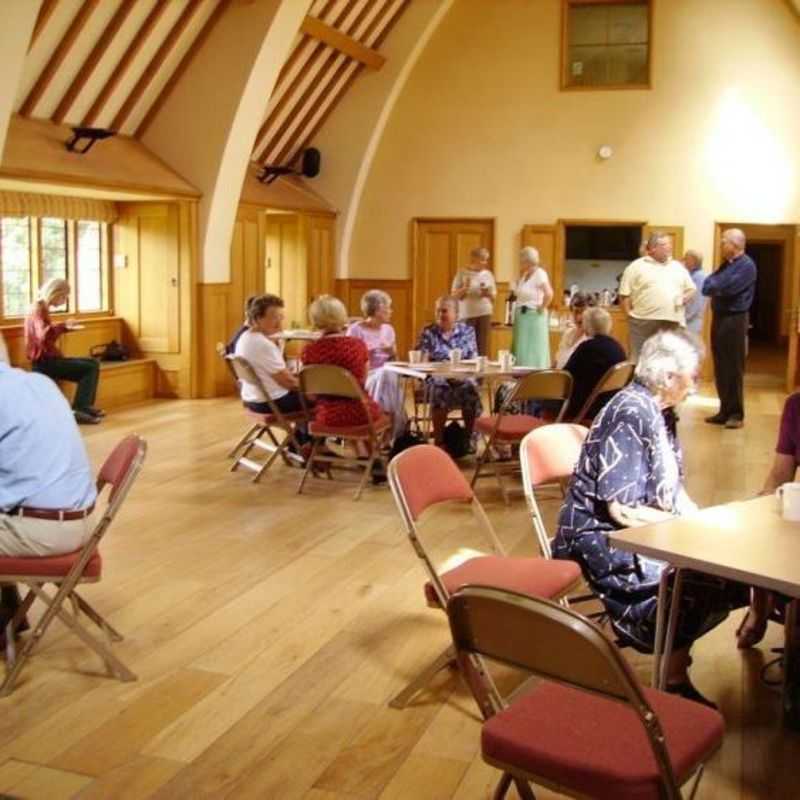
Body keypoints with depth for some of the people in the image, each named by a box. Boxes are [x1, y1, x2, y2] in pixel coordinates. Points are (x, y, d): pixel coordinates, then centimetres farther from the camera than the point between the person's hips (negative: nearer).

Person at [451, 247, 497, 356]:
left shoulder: (488, 274, 9)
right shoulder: (462, 273, -1)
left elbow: (494, 296, 14)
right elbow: (454, 295, 0)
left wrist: (488, 294, -7)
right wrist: (465, 288, -17)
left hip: (484, 313, 3)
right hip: (467, 314, -3)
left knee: (483, 346, -1)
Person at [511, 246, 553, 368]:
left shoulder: (539, 273, -14)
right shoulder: (524, 274, 12)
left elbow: (549, 294, -25)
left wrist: (541, 308, -16)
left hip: (533, 317, -9)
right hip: (521, 316, 9)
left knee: (532, 351, -4)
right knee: (521, 350, 12)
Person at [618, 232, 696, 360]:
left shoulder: (678, 267, 17)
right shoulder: (636, 267, 3)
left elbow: (691, 289, 24)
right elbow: (624, 295, 1)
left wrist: (684, 299, 3)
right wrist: (631, 315, -6)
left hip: (673, 322, 4)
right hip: (644, 321, -4)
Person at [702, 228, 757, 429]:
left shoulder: (747, 265, -12)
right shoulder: (726, 264, 16)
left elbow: (728, 287, -21)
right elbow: (710, 283, 12)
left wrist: (712, 286, -4)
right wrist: (713, 286, -10)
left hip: (734, 320, -8)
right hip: (719, 317, 8)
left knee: (734, 369, -3)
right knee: (720, 368, 11)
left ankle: (736, 414, 4)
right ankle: (725, 410, 18)